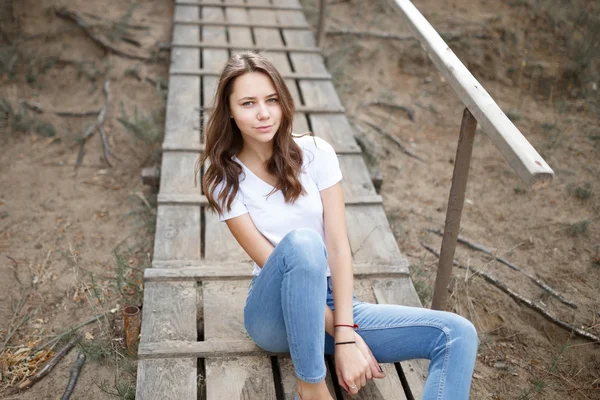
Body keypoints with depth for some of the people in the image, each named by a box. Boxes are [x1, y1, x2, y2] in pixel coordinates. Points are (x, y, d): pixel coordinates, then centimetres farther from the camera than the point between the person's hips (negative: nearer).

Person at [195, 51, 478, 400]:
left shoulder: (315, 152, -3)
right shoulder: (225, 181, -6)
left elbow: (338, 245, -10)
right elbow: (276, 262, -12)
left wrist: (346, 335, -21)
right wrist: (341, 334, -19)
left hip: (334, 301, 2)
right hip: (275, 311, -2)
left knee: (458, 335, -17)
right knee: (302, 241, -36)